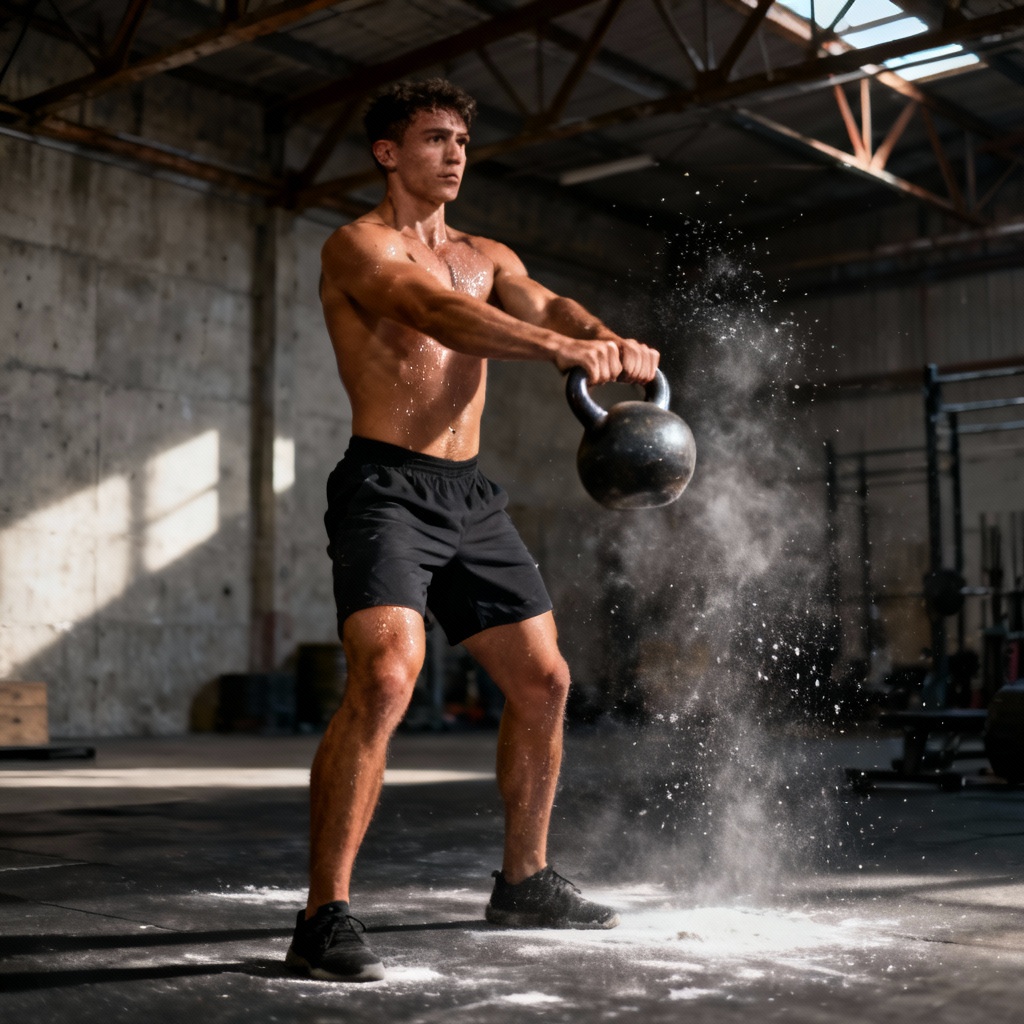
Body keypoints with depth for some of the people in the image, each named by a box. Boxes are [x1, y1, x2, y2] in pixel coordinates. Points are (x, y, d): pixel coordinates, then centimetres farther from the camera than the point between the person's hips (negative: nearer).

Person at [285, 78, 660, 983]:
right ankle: (325, 917, -18)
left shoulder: (487, 256, 18)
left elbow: (545, 304, 0)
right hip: (387, 488, -8)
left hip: (472, 498, 8)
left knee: (542, 683, 10)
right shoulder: (358, 246, -4)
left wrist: (614, 343, -24)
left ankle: (524, 882, 26)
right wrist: (559, 348, -37)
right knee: (385, 677, -26)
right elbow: (435, 313, -23)